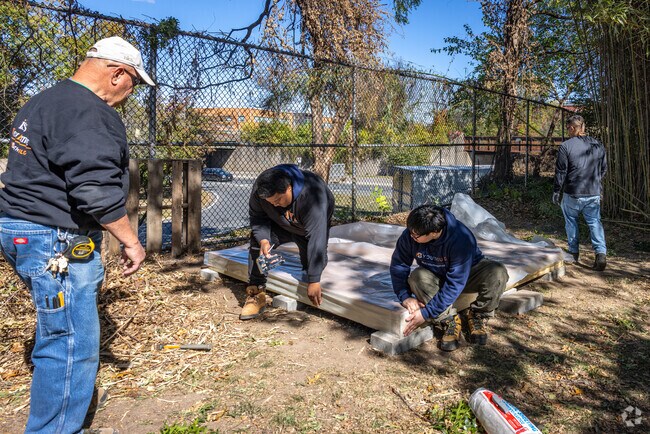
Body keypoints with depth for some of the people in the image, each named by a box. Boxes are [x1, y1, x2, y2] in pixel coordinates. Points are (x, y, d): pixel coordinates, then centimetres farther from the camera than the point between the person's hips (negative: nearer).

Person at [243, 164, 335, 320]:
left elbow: (317, 238, -47)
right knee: (256, 241, -20)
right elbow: (257, 216, -13)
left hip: (313, 225, -2)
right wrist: (263, 239, -35)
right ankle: (256, 294, -13)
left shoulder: (312, 195, -44)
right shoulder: (260, 189, -30)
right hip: (280, 224, 3)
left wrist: (314, 281, -48)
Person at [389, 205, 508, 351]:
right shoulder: (409, 235, -25)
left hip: (469, 275, -2)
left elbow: (455, 284, -35)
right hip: (437, 279, 2)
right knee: (417, 277, -32)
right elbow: (398, 265, -12)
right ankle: (449, 320, -15)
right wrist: (405, 296, -25)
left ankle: (477, 316, -8)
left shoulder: (461, 238, -36)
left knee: (498, 272, -32)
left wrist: (426, 314, -34)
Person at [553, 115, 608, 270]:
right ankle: (601, 253, -7)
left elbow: (560, 172, -11)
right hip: (594, 193, 4)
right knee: (595, 222, 8)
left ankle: (574, 253, 21)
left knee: (571, 222, 13)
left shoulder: (566, 146, -12)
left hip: (572, 194, -4)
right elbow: (604, 169, 15)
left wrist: (556, 191, -2)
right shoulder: (598, 145, 6)